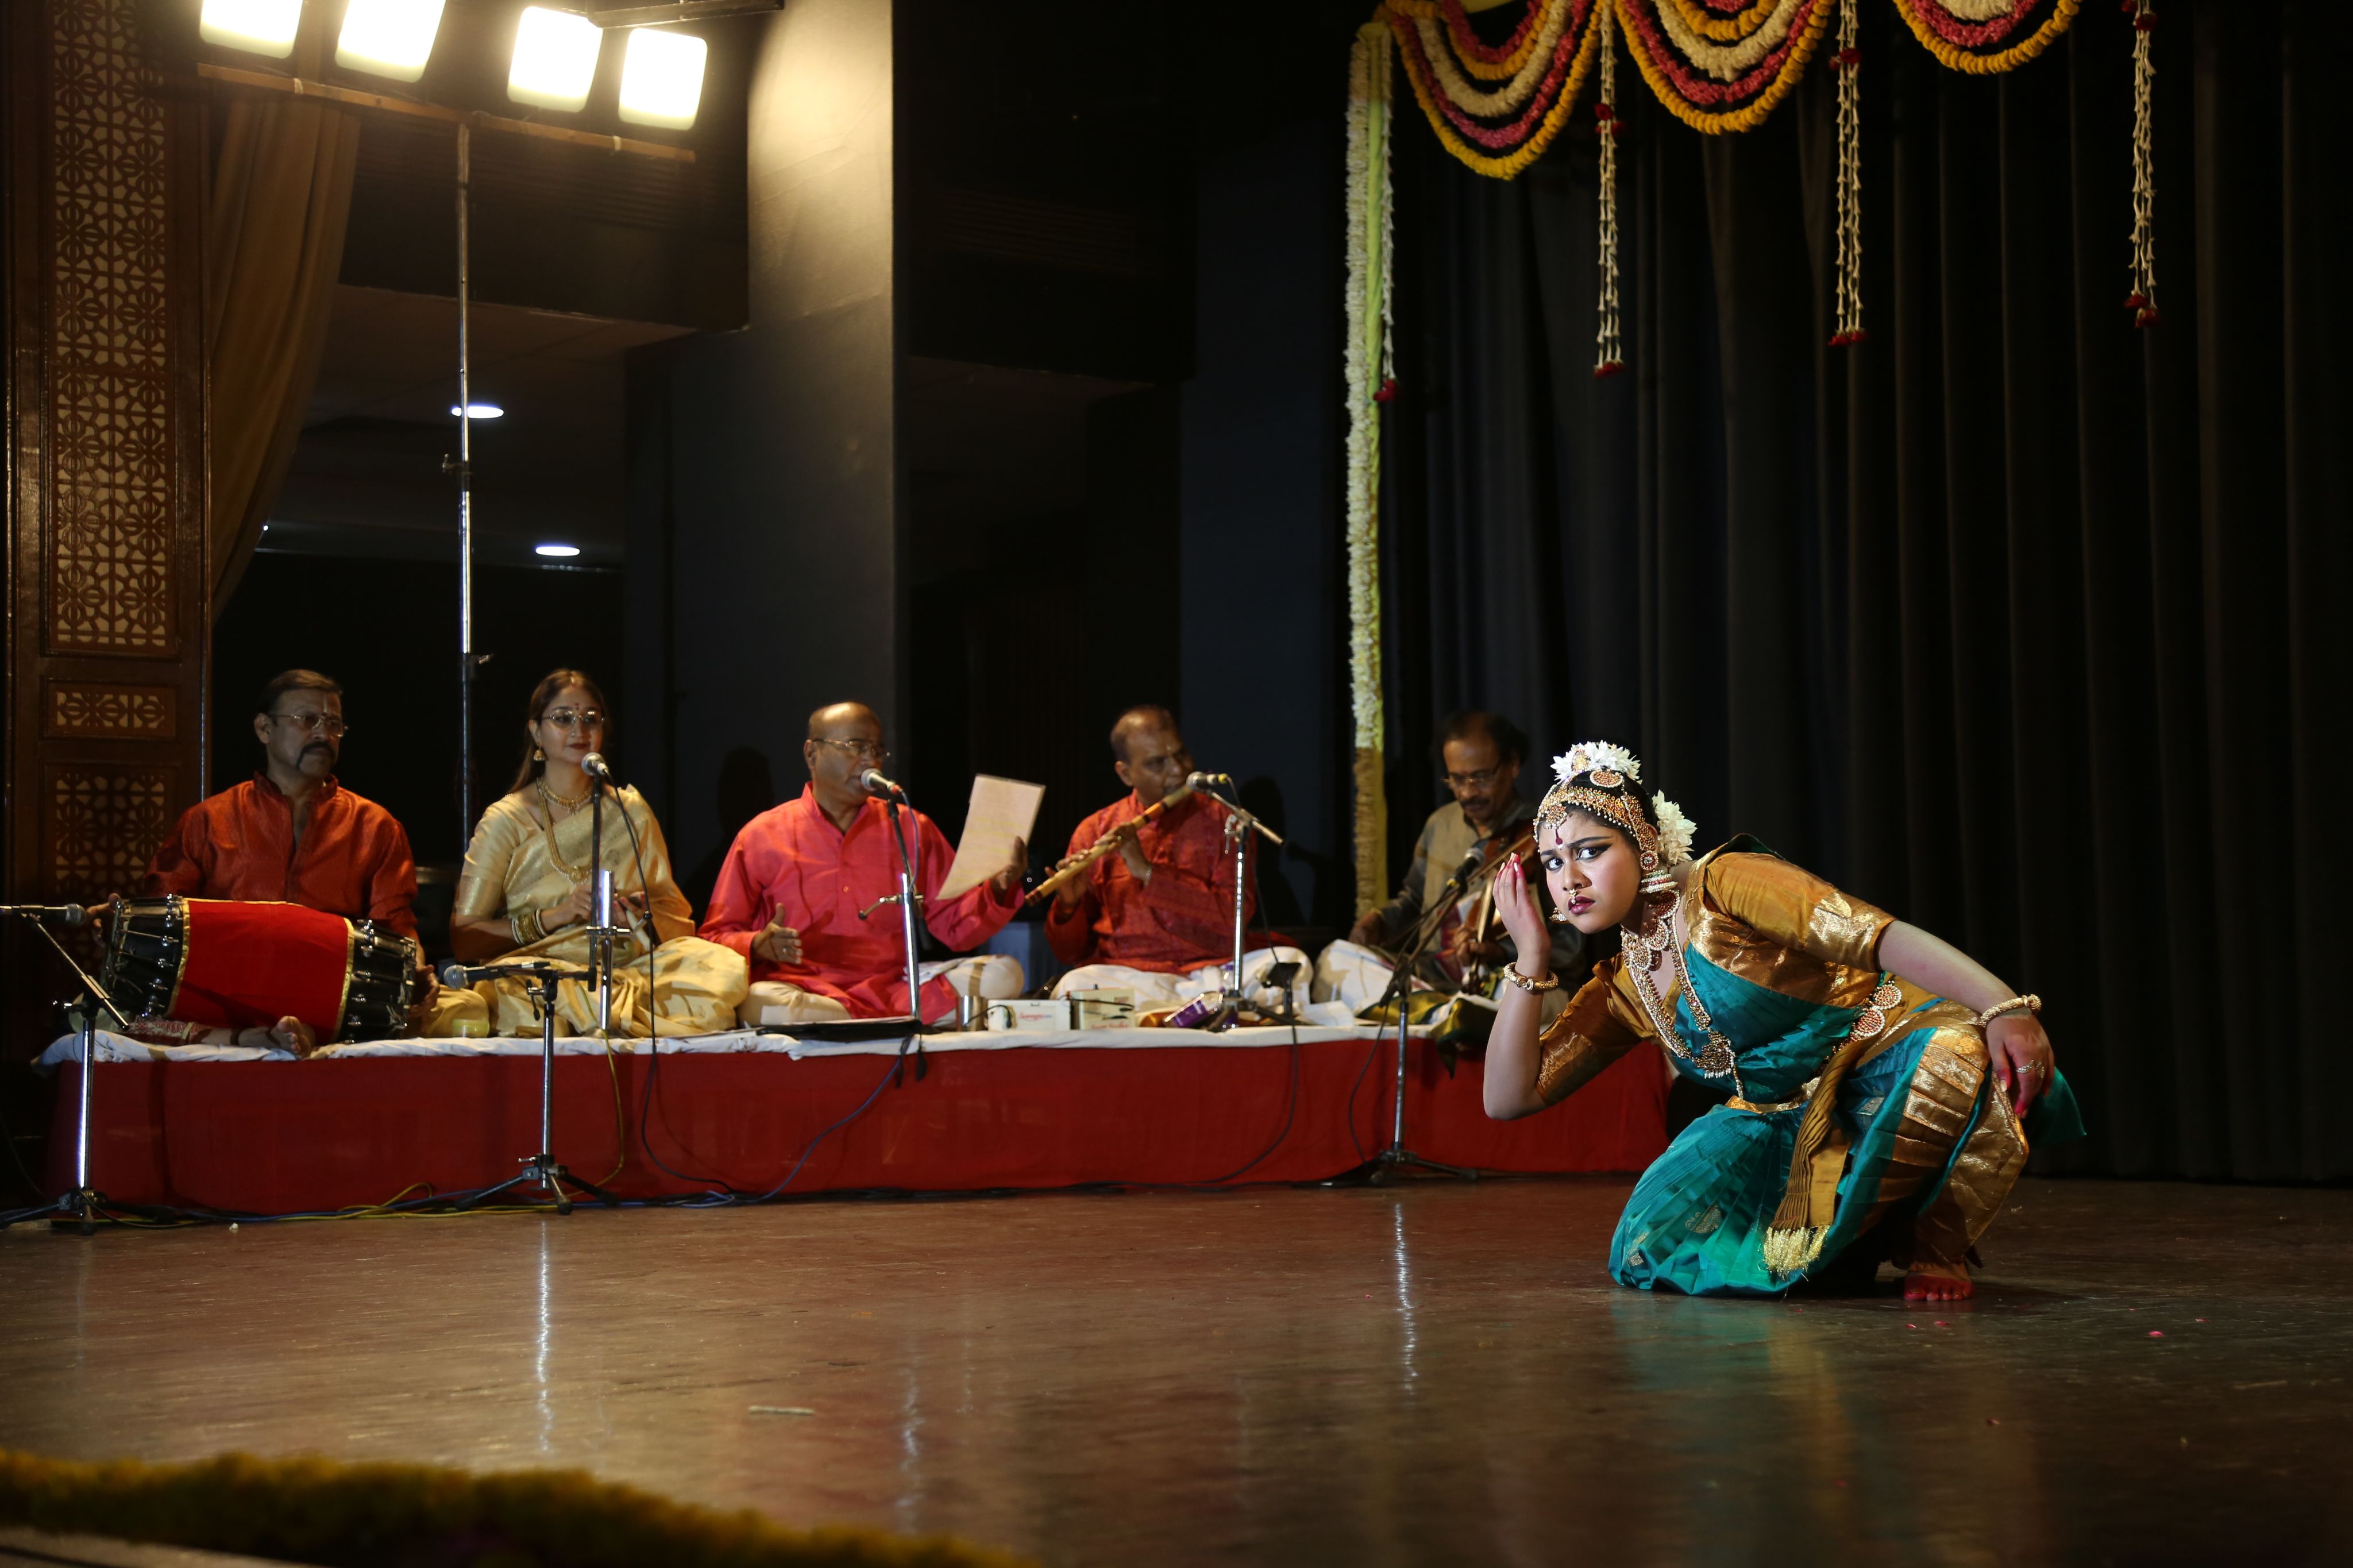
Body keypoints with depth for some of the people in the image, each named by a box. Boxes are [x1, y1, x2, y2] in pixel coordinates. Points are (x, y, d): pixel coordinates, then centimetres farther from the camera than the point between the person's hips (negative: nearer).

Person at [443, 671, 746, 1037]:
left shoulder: (631, 811, 16)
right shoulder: (506, 820, 6)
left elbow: (678, 922, 11)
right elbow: (463, 938, -2)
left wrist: (642, 917, -12)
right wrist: (553, 917, -13)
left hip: (627, 972, 2)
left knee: (723, 964, -29)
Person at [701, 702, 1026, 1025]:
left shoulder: (911, 828, 16)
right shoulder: (762, 836, 8)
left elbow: (958, 925, 15)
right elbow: (716, 939, 6)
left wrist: (997, 888, -6)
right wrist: (758, 946, -17)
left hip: (893, 987, 3)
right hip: (804, 991, -3)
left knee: (1003, 974, -20)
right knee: (760, 1003, -38)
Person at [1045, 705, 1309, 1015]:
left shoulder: (1223, 821, 10)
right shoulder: (1094, 832, 10)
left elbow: (1234, 917, -6)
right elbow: (1070, 953, 10)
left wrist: (1149, 873, -13)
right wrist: (1068, 906, -12)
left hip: (1211, 970, 0)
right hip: (1126, 976, 0)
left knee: (1290, 962, -26)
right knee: (1075, 985, -33)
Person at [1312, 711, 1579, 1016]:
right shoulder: (1441, 825, 12)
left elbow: (1566, 943, -13)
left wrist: (1499, 951, -31)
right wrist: (1377, 920, 6)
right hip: (1430, 980, 5)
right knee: (1337, 958, -15)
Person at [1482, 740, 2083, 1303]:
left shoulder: (1721, 885, -12)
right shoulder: (1620, 990, 11)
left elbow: (1880, 935, -24)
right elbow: (1508, 1096, 10)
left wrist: (2005, 1008, -39)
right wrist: (1531, 958, 2)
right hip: (1791, 1126, 6)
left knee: (1962, 1053, -42)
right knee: (1652, 1249, -18)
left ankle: (1936, 1246, -16)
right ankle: (1864, 1243, 6)